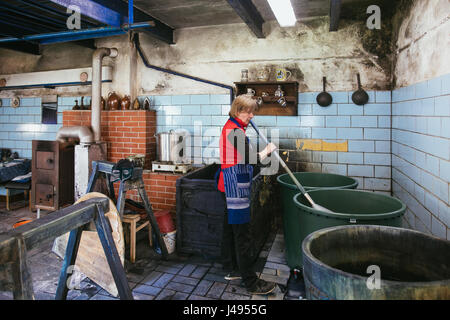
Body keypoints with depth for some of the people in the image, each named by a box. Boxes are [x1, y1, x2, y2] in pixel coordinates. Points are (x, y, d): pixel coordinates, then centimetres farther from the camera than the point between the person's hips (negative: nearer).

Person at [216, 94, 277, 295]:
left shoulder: (230, 126, 14)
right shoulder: (236, 131, -18)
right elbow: (251, 159, -23)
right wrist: (267, 151, -7)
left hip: (228, 186, 11)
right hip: (235, 188, -11)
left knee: (229, 229, 18)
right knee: (242, 235, -5)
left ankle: (232, 270, 34)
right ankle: (251, 283, 5)